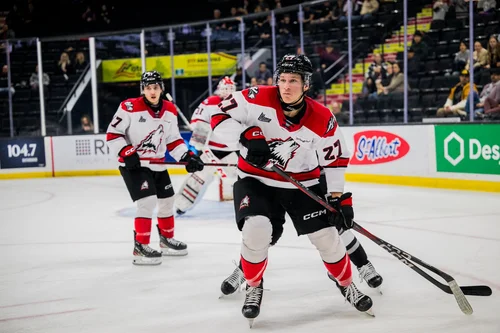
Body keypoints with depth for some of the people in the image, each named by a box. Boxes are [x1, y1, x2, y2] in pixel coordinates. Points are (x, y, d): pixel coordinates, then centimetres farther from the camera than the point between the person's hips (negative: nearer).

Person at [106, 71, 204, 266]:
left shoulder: (170, 111, 2)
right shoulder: (130, 107, -16)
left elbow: (173, 140, 9)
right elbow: (112, 134, -12)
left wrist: (187, 156, -3)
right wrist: (126, 153, -22)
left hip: (157, 165, 7)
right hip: (133, 164, -7)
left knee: (167, 200, 16)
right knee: (148, 201, -18)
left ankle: (167, 239, 37)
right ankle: (140, 247, -9)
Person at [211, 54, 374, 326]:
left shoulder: (322, 119, -13)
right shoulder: (257, 99, -17)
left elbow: (335, 158, -2)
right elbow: (220, 116, -14)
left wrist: (339, 196, -4)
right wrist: (246, 134, -30)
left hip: (301, 184, 2)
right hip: (255, 180, -1)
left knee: (326, 236, 1)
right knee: (256, 229, -24)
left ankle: (346, 284, 30)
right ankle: (254, 287, 4)